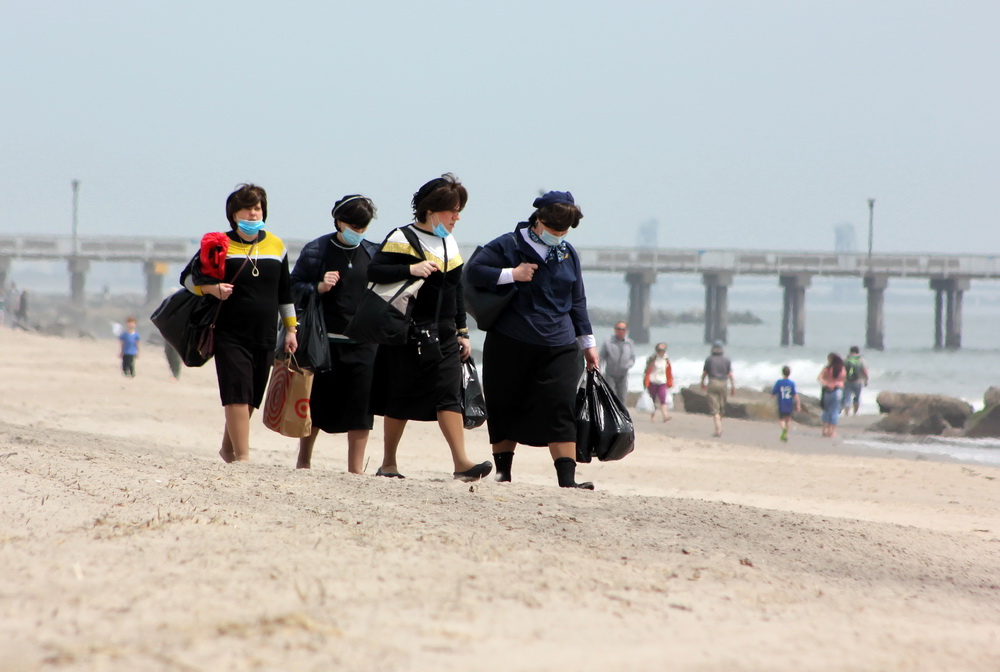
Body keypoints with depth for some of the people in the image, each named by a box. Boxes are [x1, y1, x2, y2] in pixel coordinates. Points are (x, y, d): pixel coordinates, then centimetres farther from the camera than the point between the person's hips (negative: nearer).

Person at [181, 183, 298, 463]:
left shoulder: (276, 246, 9)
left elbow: (285, 292, 18)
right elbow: (188, 277, 1)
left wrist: (290, 329, 16)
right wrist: (212, 288, -18)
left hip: (265, 337, 4)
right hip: (230, 336, -4)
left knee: (250, 398, 9)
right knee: (237, 396, -12)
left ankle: (228, 449, 27)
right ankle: (242, 456, -12)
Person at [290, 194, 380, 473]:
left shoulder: (374, 253, 10)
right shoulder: (316, 250, 0)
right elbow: (294, 288, 1)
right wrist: (319, 287, -16)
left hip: (363, 342, 3)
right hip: (325, 339, -2)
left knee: (361, 406, -1)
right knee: (316, 403, 5)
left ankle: (356, 469, 5)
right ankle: (303, 461, 21)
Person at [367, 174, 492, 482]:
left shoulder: (450, 244, 15)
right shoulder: (402, 239, -6)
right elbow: (374, 271, -16)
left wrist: (462, 331, 18)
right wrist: (410, 269, -27)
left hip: (443, 334, 6)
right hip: (409, 333, -6)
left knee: (450, 395, -6)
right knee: (400, 399, 1)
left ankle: (461, 462, -13)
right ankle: (388, 464, 12)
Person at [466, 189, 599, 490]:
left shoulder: (568, 254, 12)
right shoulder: (508, 245, 0)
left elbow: (577, 301, 19)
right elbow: (474, 271, -7)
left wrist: (588, 343, 17)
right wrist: (512, 274, -16)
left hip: (559, 349, 2)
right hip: (510, 347, -2)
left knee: (560, 409, -10)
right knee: (506, 408, 5)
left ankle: (567, 478, -14)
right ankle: (503, 471, 18)